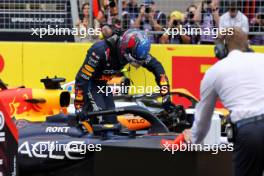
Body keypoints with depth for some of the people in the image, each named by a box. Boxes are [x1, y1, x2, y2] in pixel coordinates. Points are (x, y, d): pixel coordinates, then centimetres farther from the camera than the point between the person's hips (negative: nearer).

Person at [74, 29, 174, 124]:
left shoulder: (135, 51, -18)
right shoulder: (101, 51, -37)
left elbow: (156, 67, -11)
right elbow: (82, 78, -34)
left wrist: (166, 96, -19)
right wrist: (79, 108, -35)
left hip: (103, 84, 6)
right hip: (90, 84, -6)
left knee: (111, 120, -1)